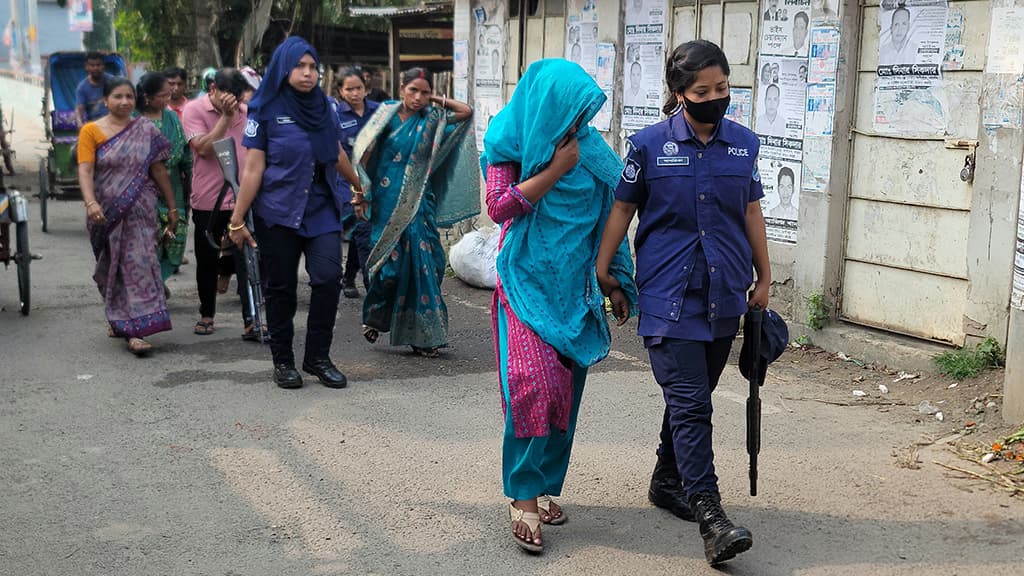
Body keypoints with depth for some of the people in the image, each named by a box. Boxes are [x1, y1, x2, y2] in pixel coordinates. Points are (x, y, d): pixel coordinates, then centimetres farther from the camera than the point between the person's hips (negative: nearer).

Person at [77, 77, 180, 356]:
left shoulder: (145, 131, 5)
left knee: (138, 263, -8)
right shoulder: (91, 131, 0)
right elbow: (85, 170, -11)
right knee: (111, 267, 12)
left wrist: (172, 207, 7)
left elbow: (159, 170, 7)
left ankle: (135, 330, -8)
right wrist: (91, 202, -27)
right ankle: (118, 319, 31)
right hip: (106, 214, 1)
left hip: (139, 213, 0)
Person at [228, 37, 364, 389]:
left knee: (328, 278, -9)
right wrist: (237, 220, -8)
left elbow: (337, 154, 23)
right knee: (282, 287, 4)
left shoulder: (323, 106, 7)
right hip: (278, 213, -3)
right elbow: (253, 169, -6)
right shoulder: (267, 109, -4)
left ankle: (318, 357, 5)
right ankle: (283, 361, 19)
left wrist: (360, 185, 35)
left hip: (322, 209, 3)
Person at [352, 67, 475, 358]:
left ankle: (422, 334, 5)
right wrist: (360, 193, -6)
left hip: (418, 204, 2)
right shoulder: (388, 113, 0)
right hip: (387, 202, -2)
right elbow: (366, 154, -1)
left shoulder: (432, 120, 7)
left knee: (421, 262, -2)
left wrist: (436, 100, 8)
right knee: (389, 261, -3)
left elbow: (466, 111, 10)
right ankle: (375, 317, 22)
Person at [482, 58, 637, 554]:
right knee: (534, 382, -15)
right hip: (528, 280, -4)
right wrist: (556, 170, -15)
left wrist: (615, 276, 10)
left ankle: (545, 487, 18)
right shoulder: (510, 142, -4)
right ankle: (523, 498, -6)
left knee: (566, 385, 6)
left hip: (574, 284, 5)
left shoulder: (586, 146, 6)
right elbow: (499, 206, -14)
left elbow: (608, 212, 13)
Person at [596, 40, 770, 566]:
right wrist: (604, 274, 4)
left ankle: (667, 482, 35)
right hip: (669, 296, -4)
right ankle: (710, 517, -12)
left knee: (692, 397, 15)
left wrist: (763, 278, 16)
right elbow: (622, 210, 3)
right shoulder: (649, 144, -3)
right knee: (690, 404, -11)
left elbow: (751, 213, 14)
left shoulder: (744, 144, 6)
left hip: (724, 295, 4)